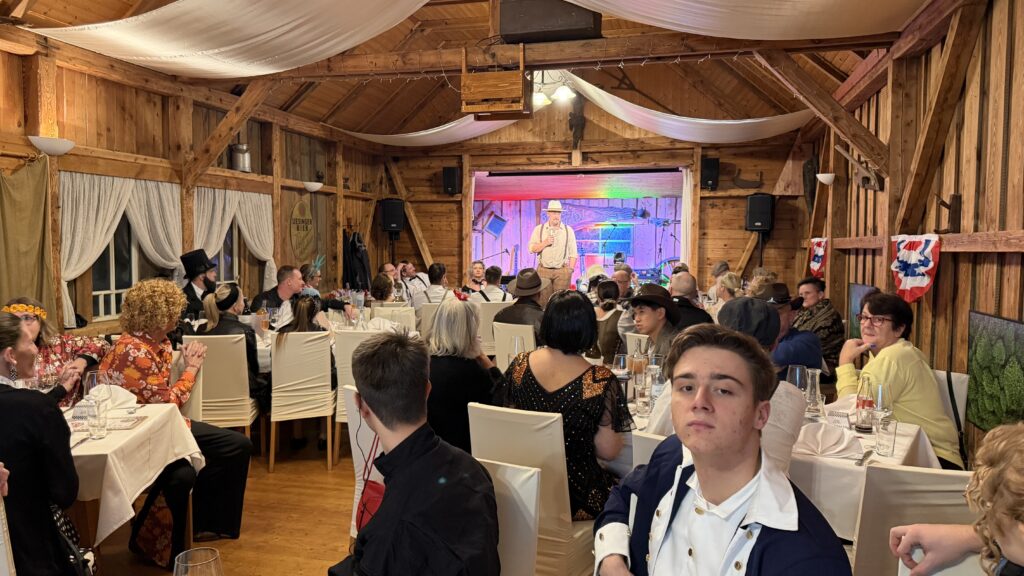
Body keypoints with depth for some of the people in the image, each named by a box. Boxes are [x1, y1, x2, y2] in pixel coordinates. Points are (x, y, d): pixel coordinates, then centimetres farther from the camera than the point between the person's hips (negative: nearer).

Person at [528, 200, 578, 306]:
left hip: (562, 271, 0)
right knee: (543, 300, -1)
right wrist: (545, 243, -12)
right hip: (544, 270, 0)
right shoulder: (539, 229, 6)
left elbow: (573, 252, 7)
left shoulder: (568, 230, 6)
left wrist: (570, 269, 0)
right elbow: (532, 249, 2)